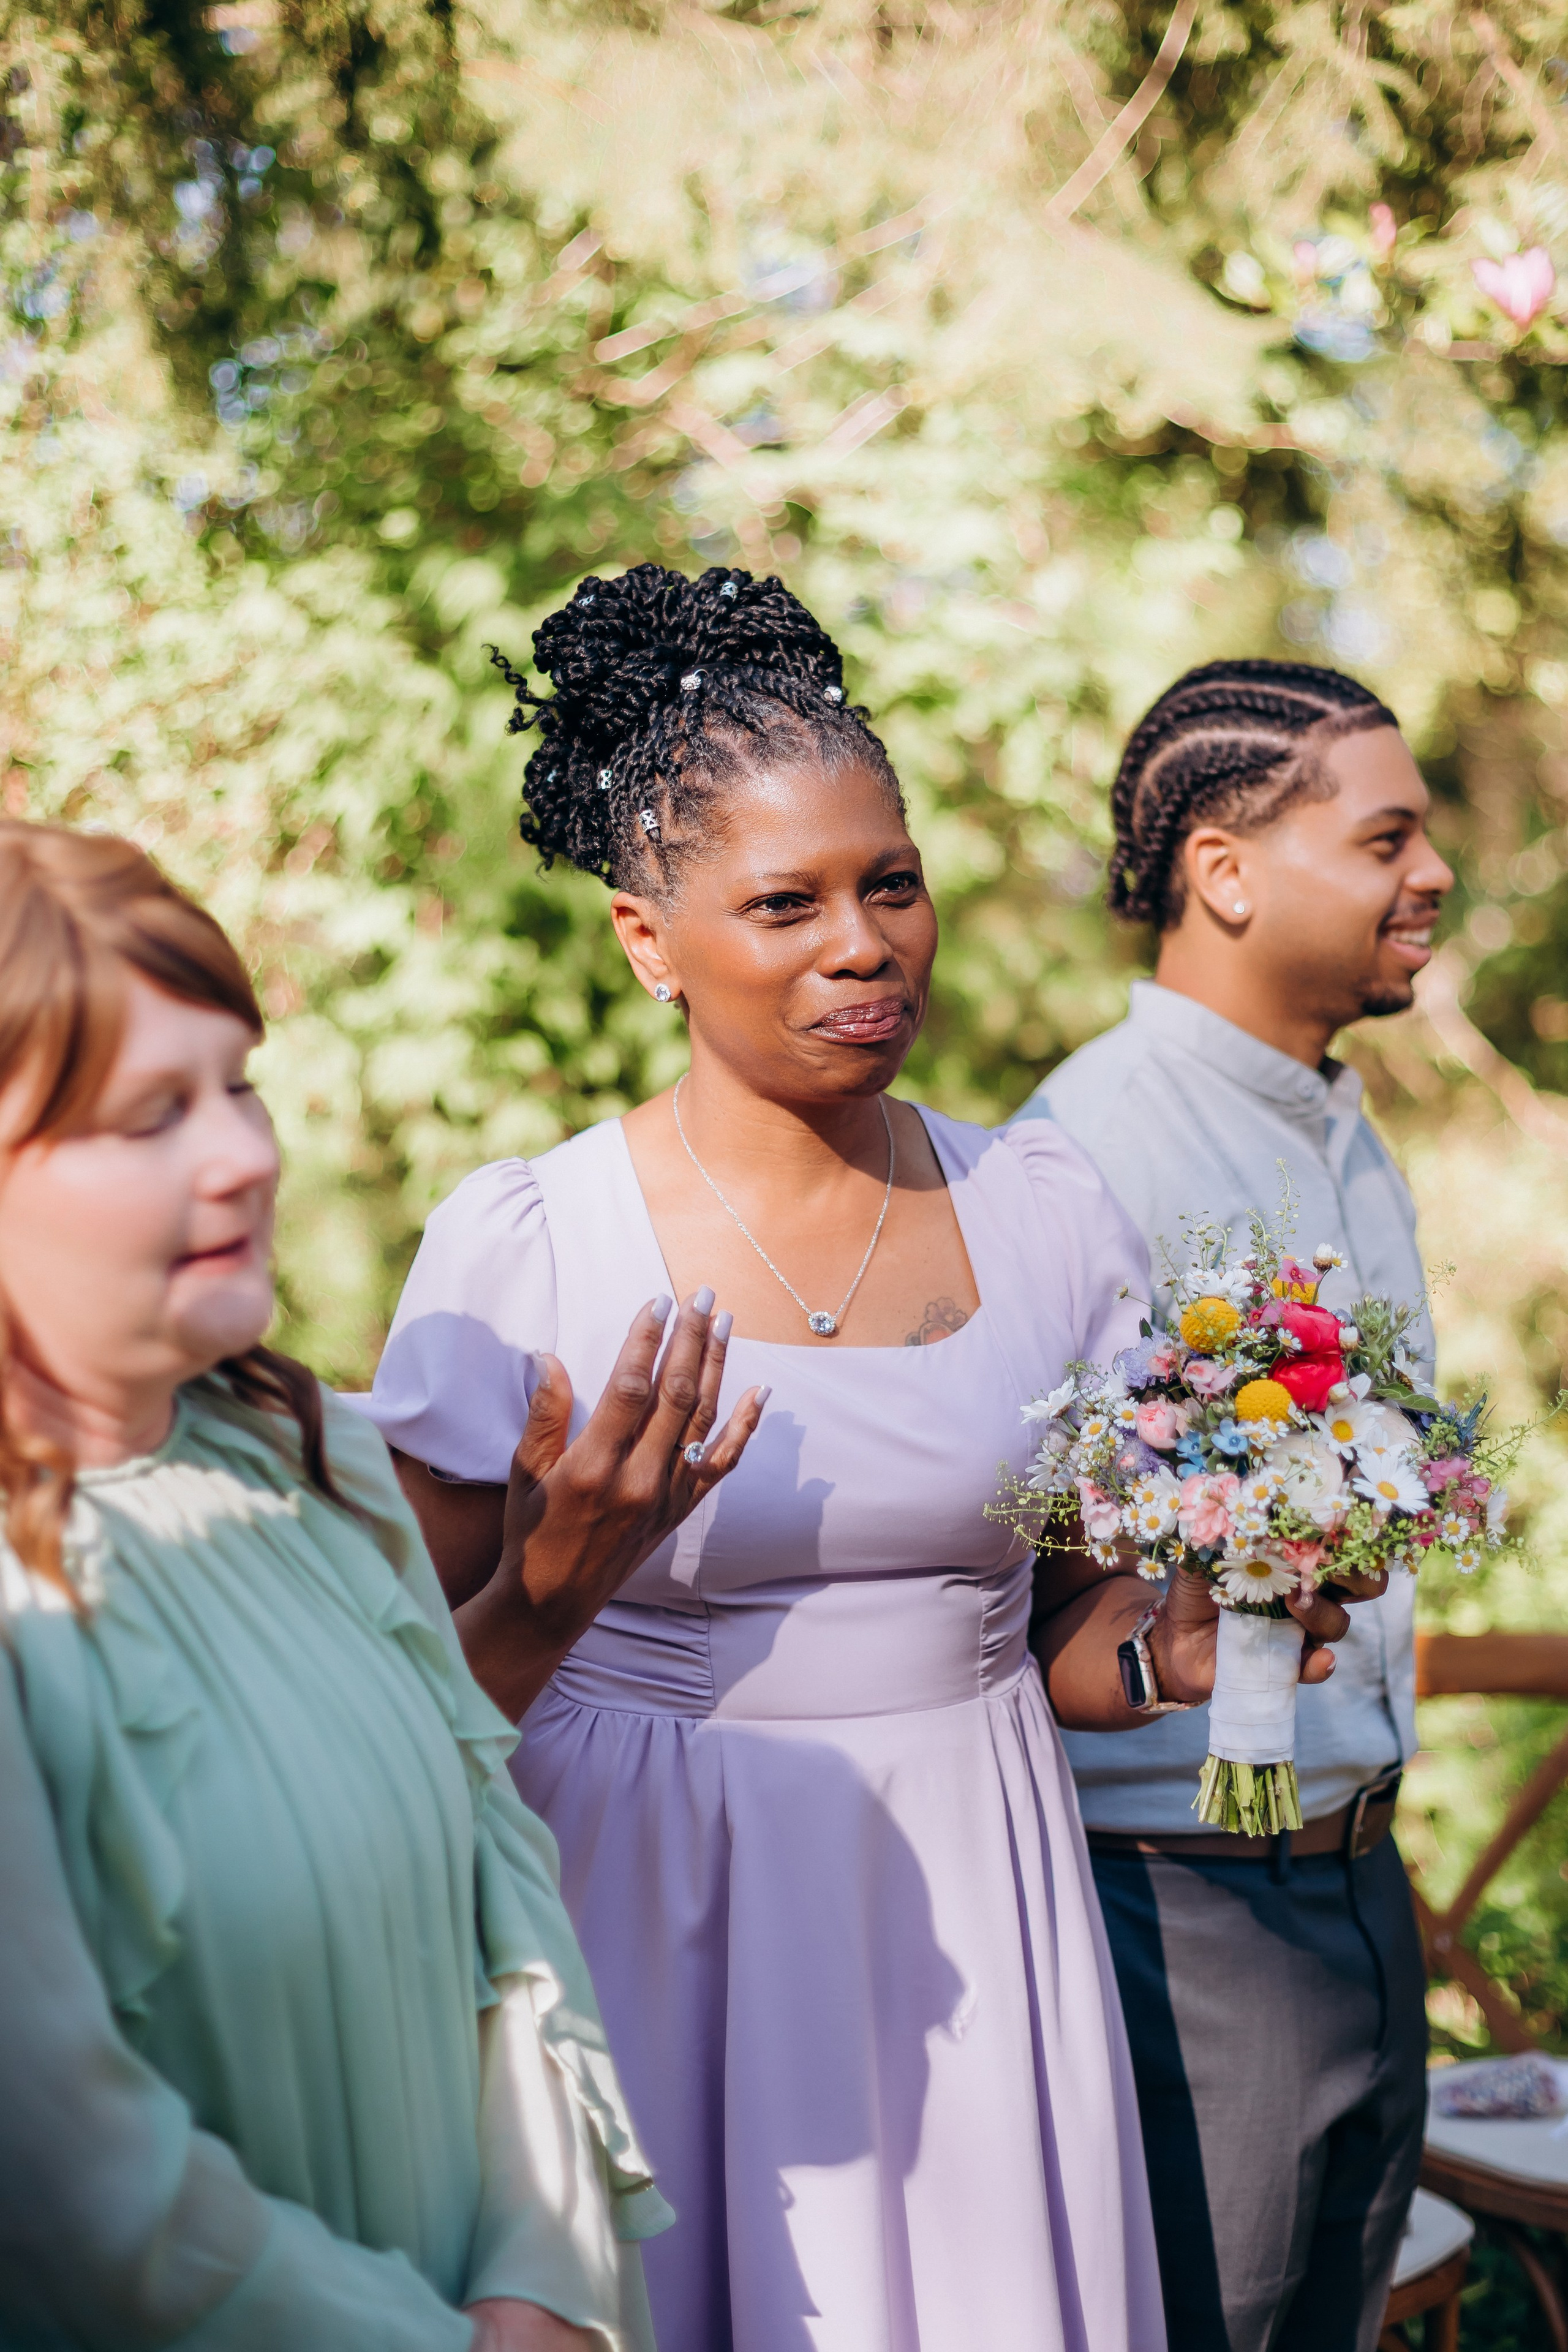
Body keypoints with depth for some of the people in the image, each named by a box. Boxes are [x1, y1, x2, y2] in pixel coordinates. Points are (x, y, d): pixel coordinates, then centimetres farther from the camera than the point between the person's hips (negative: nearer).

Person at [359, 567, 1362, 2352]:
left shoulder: (1042, 1214, 1)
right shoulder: (517, 1247, -10)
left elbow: (1073, 1647, 10)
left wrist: (1187, 1648, -10)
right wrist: (553, 1587, -24)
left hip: (972, 1921, 3)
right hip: (661, 1931, -3)